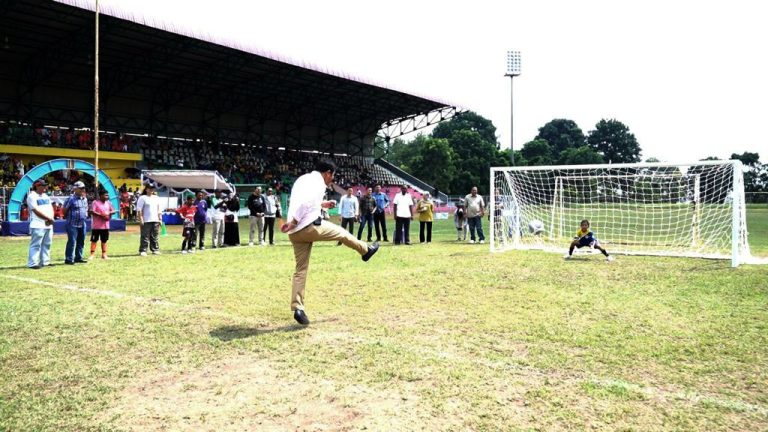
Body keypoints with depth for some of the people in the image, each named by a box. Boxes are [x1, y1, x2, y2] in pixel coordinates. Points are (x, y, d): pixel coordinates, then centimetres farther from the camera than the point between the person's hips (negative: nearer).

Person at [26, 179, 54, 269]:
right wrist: (49, 218, -13)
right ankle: (32, 263, -7)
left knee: (47, 244, 10)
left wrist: (50, 219, -4)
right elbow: (36, 211, -15)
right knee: (36, 245, -8)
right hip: (38, 225, -8)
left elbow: (51, 208, 14)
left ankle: (45, 261, 16)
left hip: (49, 225, 8)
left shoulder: (46, 196, 18)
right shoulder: (32, 196, -6)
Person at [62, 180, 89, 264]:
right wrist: (69, 217, 1)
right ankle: (69, 259, -3)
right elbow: (64, 210, -7)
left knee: (81, 242, 11)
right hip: (72, 224, -7)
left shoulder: (85, 199, 13)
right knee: (72, 242, -8)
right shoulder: (71, 198, -11)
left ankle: (78, 257, 21)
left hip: (82, 224, 7)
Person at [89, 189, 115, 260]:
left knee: (104, 241, 11)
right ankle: (92, 254, 3)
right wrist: (101, 215, -22)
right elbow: (92, 212, -18)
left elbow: (114, 211, 10)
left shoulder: (108, 203, 10)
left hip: (105, 226, 6)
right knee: (94, 240, 0)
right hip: (96, 225, -6)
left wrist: (108, 213, -10)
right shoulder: (95, 202, -8)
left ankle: (104, 254, 18)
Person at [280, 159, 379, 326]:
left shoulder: (303, 179, 21)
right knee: (341, 232, 17)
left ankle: (297, 308, 3)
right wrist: (292, 222, -21)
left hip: (295, 233, 8)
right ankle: (366, 250, 39)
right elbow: (305, 203, -22)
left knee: (301, 269, 9)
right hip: (310, 226, -8)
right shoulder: (318, 181, -7)